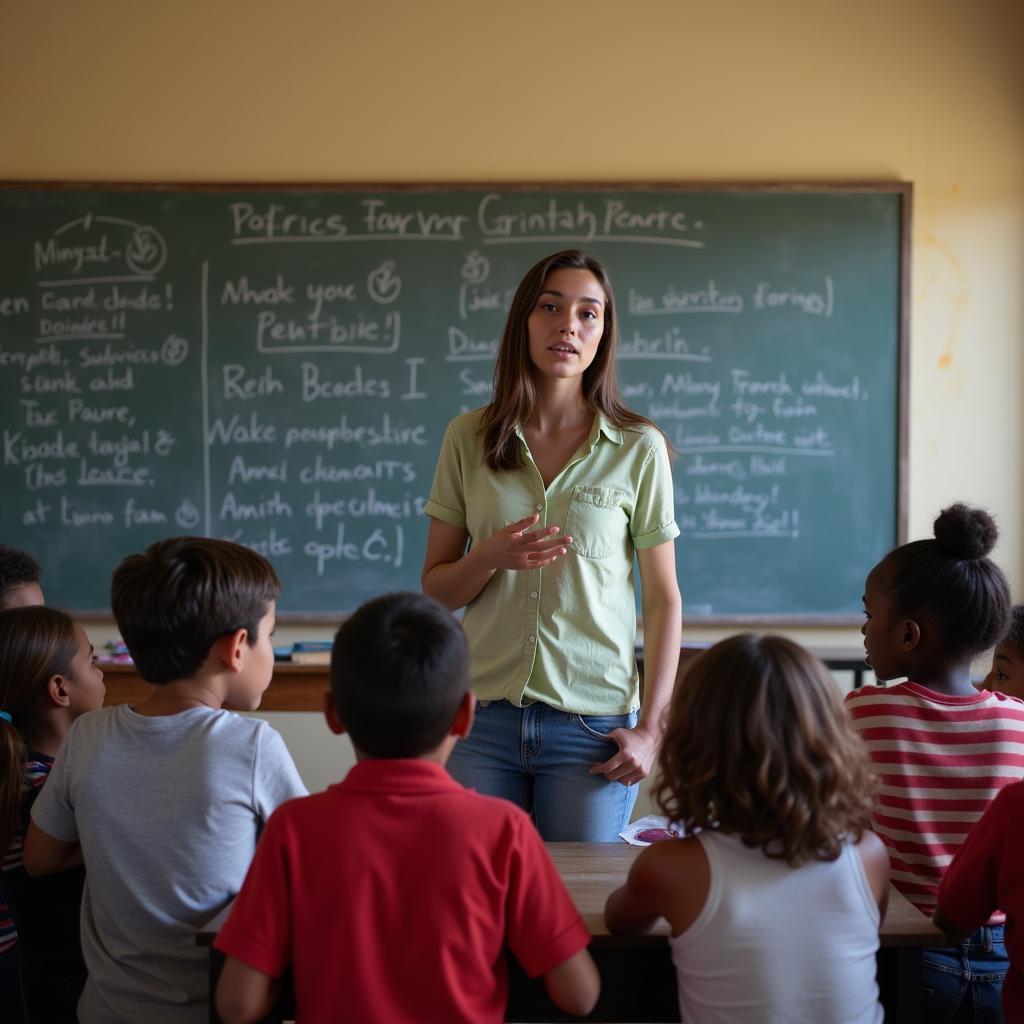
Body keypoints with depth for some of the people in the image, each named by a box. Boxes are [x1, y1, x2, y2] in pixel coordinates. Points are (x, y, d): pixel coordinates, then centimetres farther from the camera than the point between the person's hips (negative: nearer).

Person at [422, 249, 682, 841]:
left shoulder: (639, 449, -1)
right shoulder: (468, 438, 4)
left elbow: (663, 599, 1)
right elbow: (436, 589, 8)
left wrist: (650, 729, -5)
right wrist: (492, 557, -13)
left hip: (593, 724, -1)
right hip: (486, 716, 1)